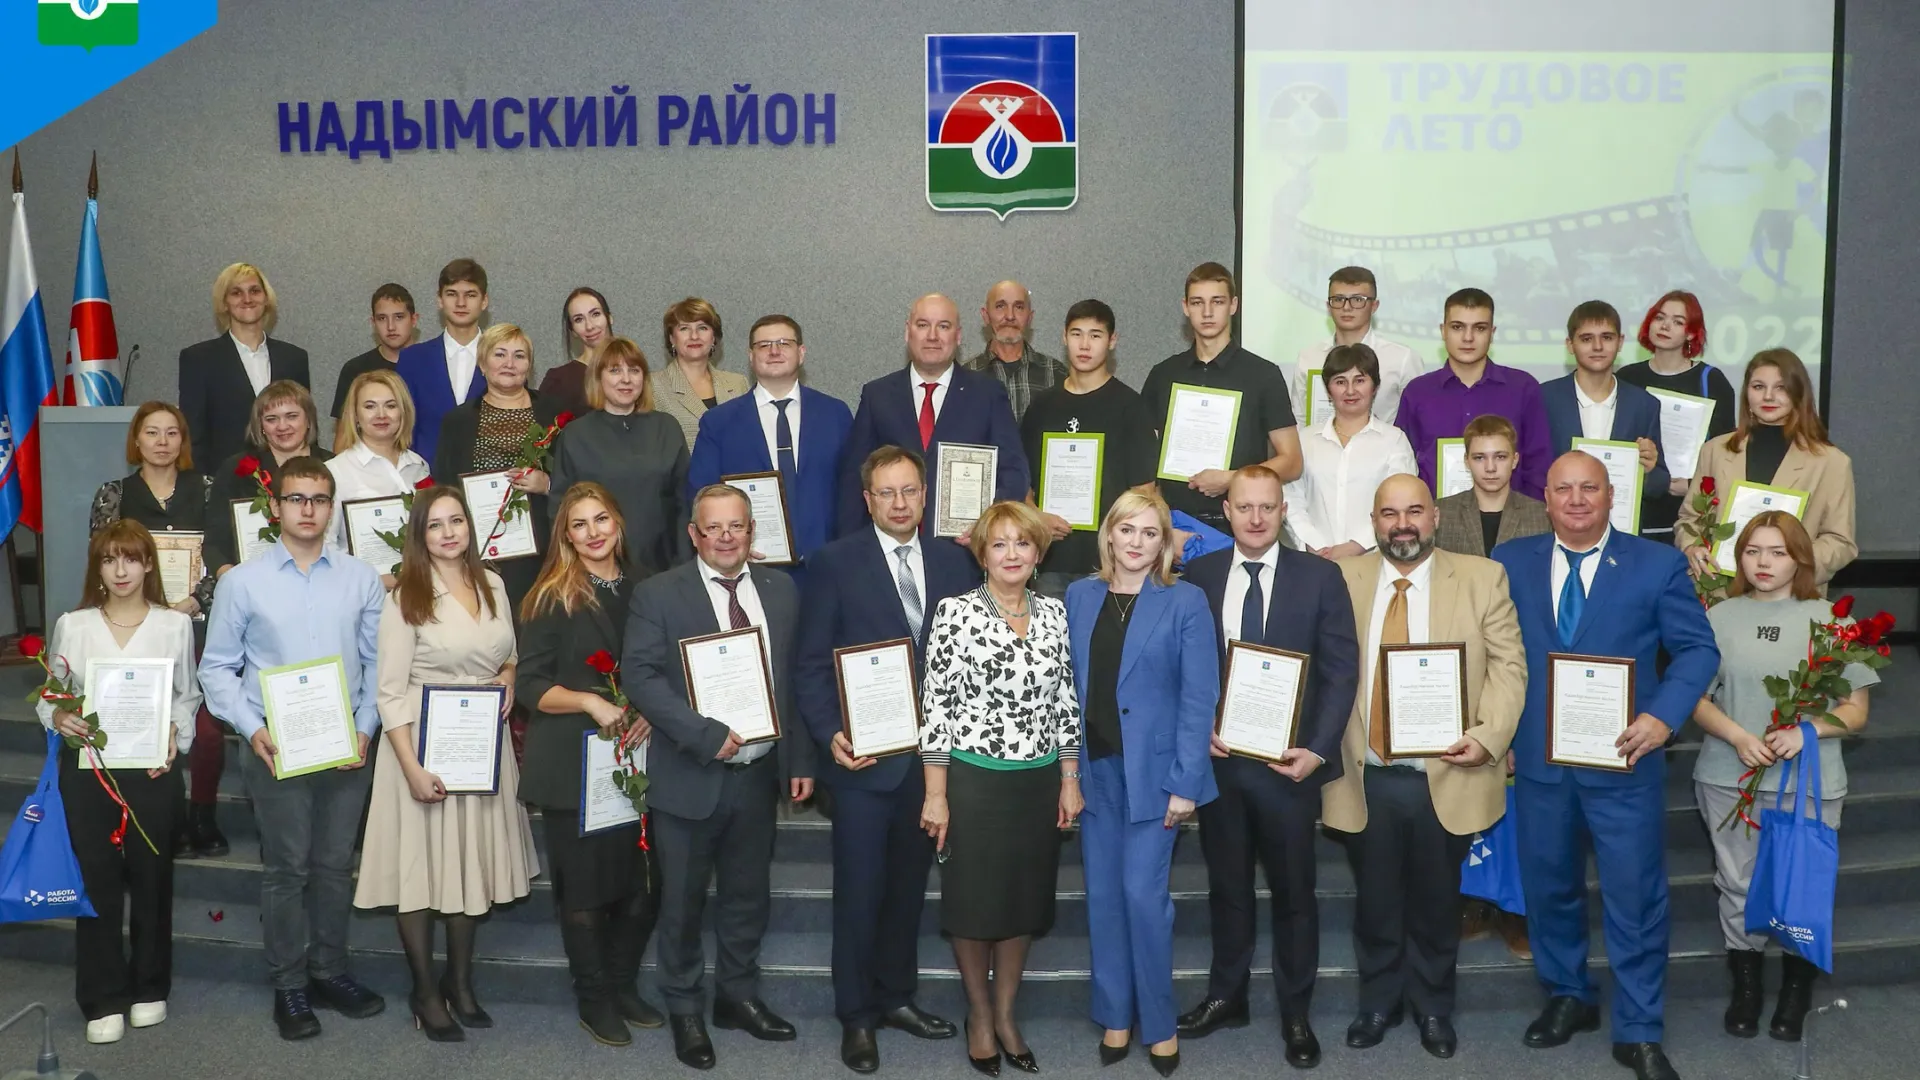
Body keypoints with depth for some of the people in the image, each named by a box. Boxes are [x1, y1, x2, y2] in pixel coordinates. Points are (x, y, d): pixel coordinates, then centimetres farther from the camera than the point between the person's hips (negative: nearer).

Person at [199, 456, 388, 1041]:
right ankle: (289, 986, 18)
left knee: (335, 865, 11)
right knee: (286, 869, 5)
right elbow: (217, 667, 2)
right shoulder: (243, 582, -2)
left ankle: (329, 971, 26)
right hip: (275, 745, -2)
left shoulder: (362, 579, 1)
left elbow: (377, 662, 4)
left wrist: (366, 728, -5)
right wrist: (252, 728, -9)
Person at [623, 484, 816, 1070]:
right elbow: (641, 676, -15)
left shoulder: (782, 590, 5)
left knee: (748, 895, 17)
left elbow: (796, 679, 8)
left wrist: (801, 760, 5)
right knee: (683, 901, 10)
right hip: (689, 778, -3)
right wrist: (707, 735, -24)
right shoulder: (657, 594, -7)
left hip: (760, 774, 4)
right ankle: (684, 1009, 28)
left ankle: (738, 995, 36)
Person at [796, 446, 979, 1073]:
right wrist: (830, 734, -15)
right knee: (860, 889, 5)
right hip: (865, 756, -3)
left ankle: (896, 996, 32)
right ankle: (856, 1016, 20)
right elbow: (811, 663, -5)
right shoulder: (835, 563, -5)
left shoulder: (955, 563, 5)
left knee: (909, 884, 15)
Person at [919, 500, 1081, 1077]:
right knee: (973, 899, 8)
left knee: (1025, 897, 13)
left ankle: (1005, 1013, 30)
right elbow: (937, 705, -10)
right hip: (974, 779, -4)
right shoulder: (956, 611, -9)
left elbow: (1066, 702, 8)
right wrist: (936, 794, -11)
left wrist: (1070, 781, 5)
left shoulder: (1054, 612, 4)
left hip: (1040, 781, 4)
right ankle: (978, 1013, 28)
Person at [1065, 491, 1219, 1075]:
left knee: (1143, 893, -4)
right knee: (1103, 895, 10)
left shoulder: (1186, 601, -6)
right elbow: (1070, 684, 7)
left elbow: (1199, 697, -8)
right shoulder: (1079, 596, 6)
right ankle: (1115, 1014, 23)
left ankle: (1159, 1023, 13)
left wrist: (1186, 783, -13)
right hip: (1095, 768, 4)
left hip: (1152, 769, -4)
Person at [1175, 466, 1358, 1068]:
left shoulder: (1319, 577, -2)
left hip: (1289, 761, -2)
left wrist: (1317, 750, -12)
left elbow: (1341, 672, -4)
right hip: (1218, 757, 2)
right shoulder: (1198, 575, 3)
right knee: (1227, 885, 15)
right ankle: (1226, 997, 30)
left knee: (1293, 891, 9)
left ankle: (1295, 1014, 23)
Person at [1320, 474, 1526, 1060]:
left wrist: (1488, 736, -16)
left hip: (1447, 776, 0)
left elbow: (1508, 664, -2)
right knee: (1375, 902, 14)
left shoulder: (1482, 578, 1)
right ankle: (1377, 1002, 34)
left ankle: (1434, 1008, 34)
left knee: (1436, 902, 14)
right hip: (1365, 777, 1)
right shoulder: (1342, 580, 2)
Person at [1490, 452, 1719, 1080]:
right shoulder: (1510, 563, 4)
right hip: (1537, 760, 2)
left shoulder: (1658, 565, -1)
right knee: (1548, 888, 15)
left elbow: (1697, 649, -1)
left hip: (1623, 761, -2)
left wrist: (1663, 716, -16)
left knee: (1636, 898, 3)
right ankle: (1567, 998, 36)